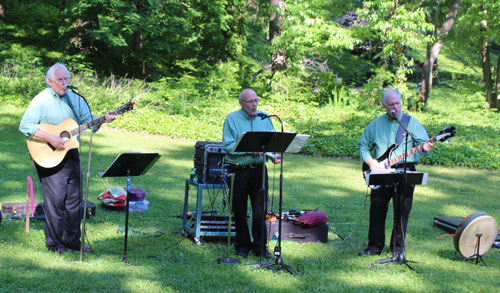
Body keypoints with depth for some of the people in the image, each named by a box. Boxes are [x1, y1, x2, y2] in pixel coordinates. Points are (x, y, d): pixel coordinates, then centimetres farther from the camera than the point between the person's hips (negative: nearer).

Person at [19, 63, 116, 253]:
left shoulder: (75, 98, 10)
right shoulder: (41, 100, -9)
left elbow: (89, 122, 10)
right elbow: (25, 126, -17)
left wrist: (103, 120, -10)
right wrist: (50, 138, -24)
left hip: (71, 154, 6)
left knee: (74, 199, 9)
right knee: (56, 199, -5)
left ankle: (72, 240, 20)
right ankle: (54, 242, 8)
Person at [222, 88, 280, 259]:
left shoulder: (264, 118, 9)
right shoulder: (232, 119, -4)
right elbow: (227, 146, -12)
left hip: (259, 169, 3)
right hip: (238, 170, -2)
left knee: (261, 209, 3)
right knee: (239, 210, 7)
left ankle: (260, 246, 14)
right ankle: (243, 245, 21)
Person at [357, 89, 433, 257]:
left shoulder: (411, 122, 6)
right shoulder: (376, 124, 12)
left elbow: (423, 142, -3)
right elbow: (363, 145, 16)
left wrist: (425, 147, -27)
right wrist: (370, 161, -1)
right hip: (380, 173, 2)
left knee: (402, 210, -2)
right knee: (377, 208, 1)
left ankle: (398, 247, 9)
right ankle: (375, 245, 12)